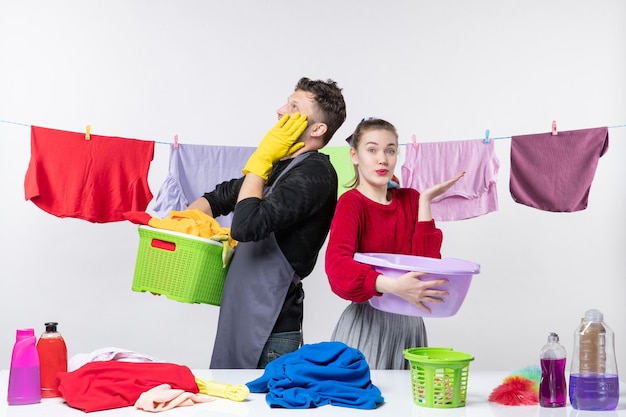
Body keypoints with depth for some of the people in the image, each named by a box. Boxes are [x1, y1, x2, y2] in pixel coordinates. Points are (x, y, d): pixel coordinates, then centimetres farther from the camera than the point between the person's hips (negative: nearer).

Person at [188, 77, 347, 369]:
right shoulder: (279, 165, 12)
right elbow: (220, 197, 21)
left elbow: (246, 225, -26)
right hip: (239, 314, 9)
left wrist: (260, 161, -14)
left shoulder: (314, 174, -17)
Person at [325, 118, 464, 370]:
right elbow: (337, 266, -24)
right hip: (367, 322, -5)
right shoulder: (351, 202, -7)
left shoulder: (409, 199, 9)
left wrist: (424, 201, -6)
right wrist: (391, 285, -38)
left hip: (410, 323, 5)